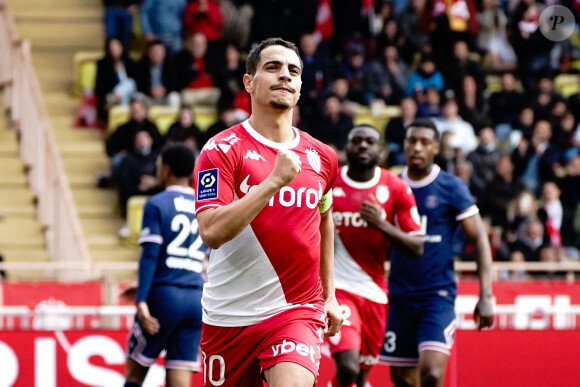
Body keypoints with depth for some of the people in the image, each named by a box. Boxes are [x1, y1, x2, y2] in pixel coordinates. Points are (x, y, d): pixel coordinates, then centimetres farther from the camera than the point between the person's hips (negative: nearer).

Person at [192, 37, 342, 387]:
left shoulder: (322, 158, 7)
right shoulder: (222, 151, -7)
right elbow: (212, 232, -21)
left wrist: (329, 296, 28)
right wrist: (275, 180, -25)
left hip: (297, 311, 1)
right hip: (229, 316, -1)